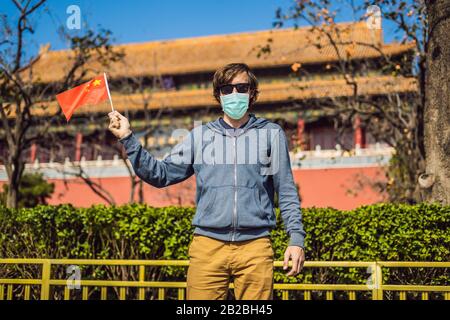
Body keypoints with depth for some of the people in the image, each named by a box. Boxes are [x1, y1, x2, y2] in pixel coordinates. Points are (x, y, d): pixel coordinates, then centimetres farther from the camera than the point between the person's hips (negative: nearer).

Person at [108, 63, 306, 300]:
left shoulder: (271, 134, 10)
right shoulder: (200, 136, 12)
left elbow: (287, 193, 8)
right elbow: (161, 174, 9)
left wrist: (296, 238, 0)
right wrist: (128, 139, 1)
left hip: (255, 246, 0)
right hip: (207, 245, 1)